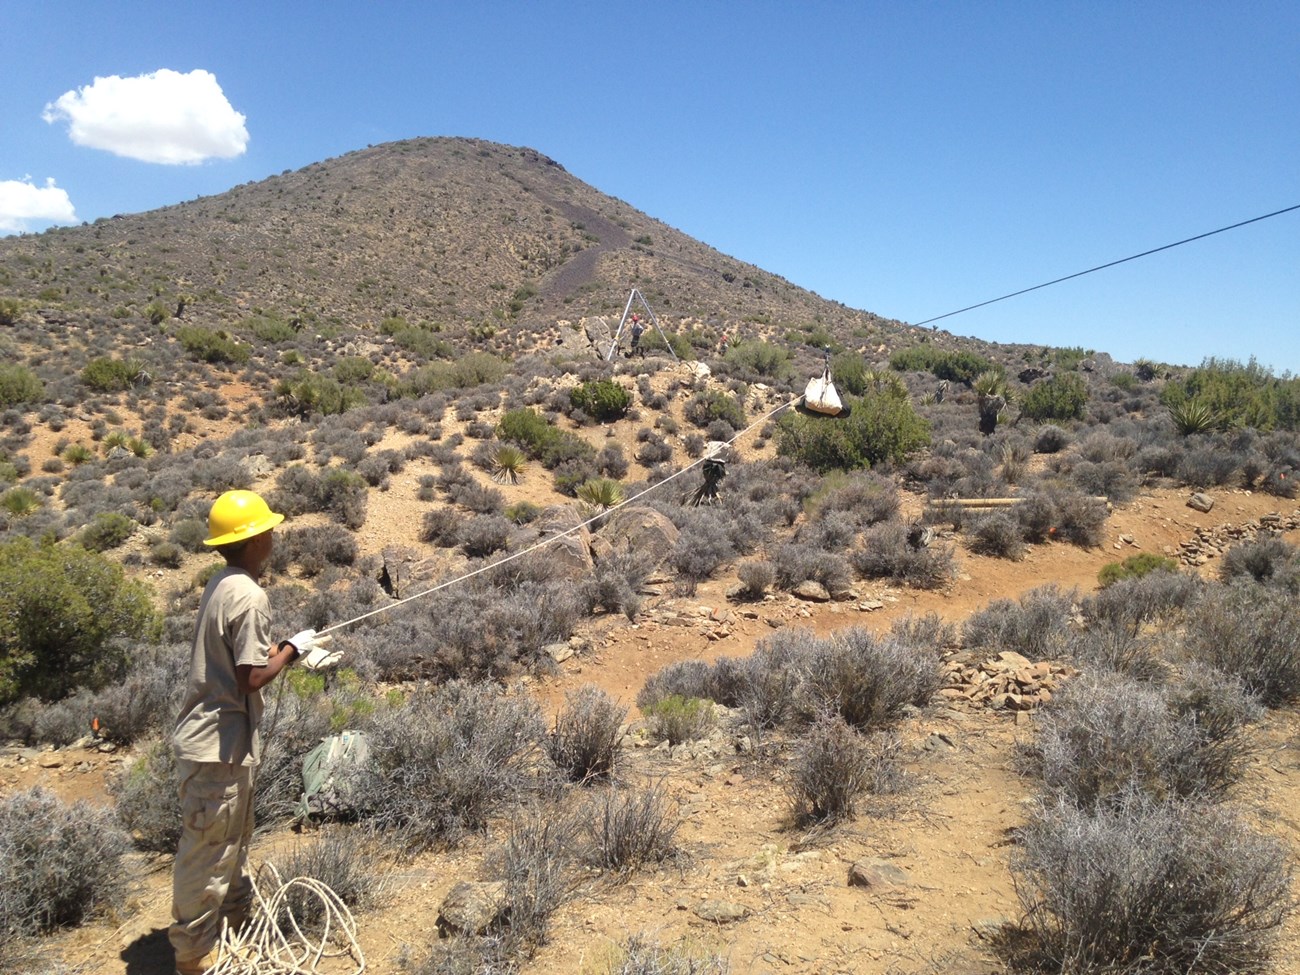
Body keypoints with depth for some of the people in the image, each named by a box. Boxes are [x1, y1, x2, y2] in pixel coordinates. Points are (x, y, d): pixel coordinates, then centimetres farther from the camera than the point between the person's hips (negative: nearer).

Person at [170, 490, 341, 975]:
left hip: (210, 737, 10)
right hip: (220, 747, -10)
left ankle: (235, 923, 42)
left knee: (230, 842, 25)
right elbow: (253, 676, -24)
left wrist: (298, 654, 13)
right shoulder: (249, 596, -22)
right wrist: (292, 647, -9)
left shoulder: (222, 586, 8)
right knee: (209, 853, 4)